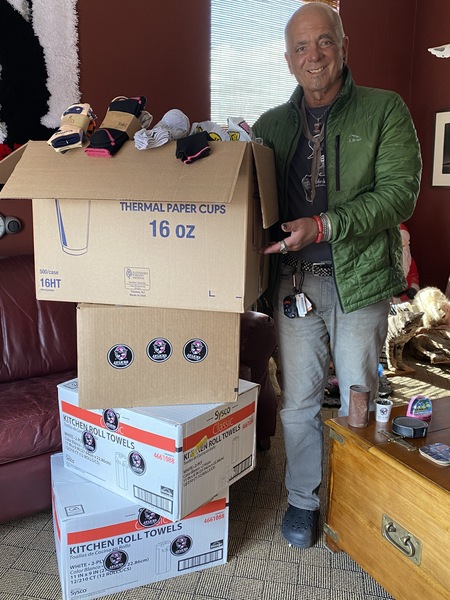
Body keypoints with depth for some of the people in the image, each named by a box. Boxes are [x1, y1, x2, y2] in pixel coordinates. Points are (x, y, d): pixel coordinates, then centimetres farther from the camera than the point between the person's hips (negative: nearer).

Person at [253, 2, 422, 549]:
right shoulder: (271, 125, 12)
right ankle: (302, 500, 30)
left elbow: (400, 191, -10)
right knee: (298, 400, 9)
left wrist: (325, 226, -20)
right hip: (294, 279, 2)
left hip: (359, 277, -2)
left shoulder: (385, 110, 2)